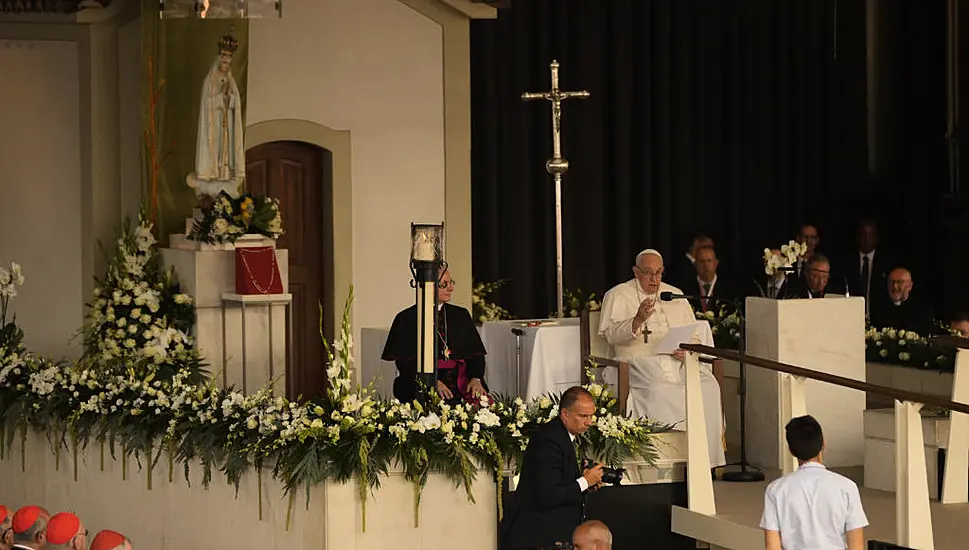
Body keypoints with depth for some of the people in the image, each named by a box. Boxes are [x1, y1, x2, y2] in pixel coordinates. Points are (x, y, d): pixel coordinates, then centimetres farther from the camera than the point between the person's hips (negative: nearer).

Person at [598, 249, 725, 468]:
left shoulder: (675, 295, 22)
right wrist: (638, 321, -22)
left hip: (679, 361, 4)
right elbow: (610, 334, -5)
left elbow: (695, 335, 20)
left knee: (707, 386, -24)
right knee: (659, 390, -35)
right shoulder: (618, 295, 9)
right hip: (640, 362, -4)